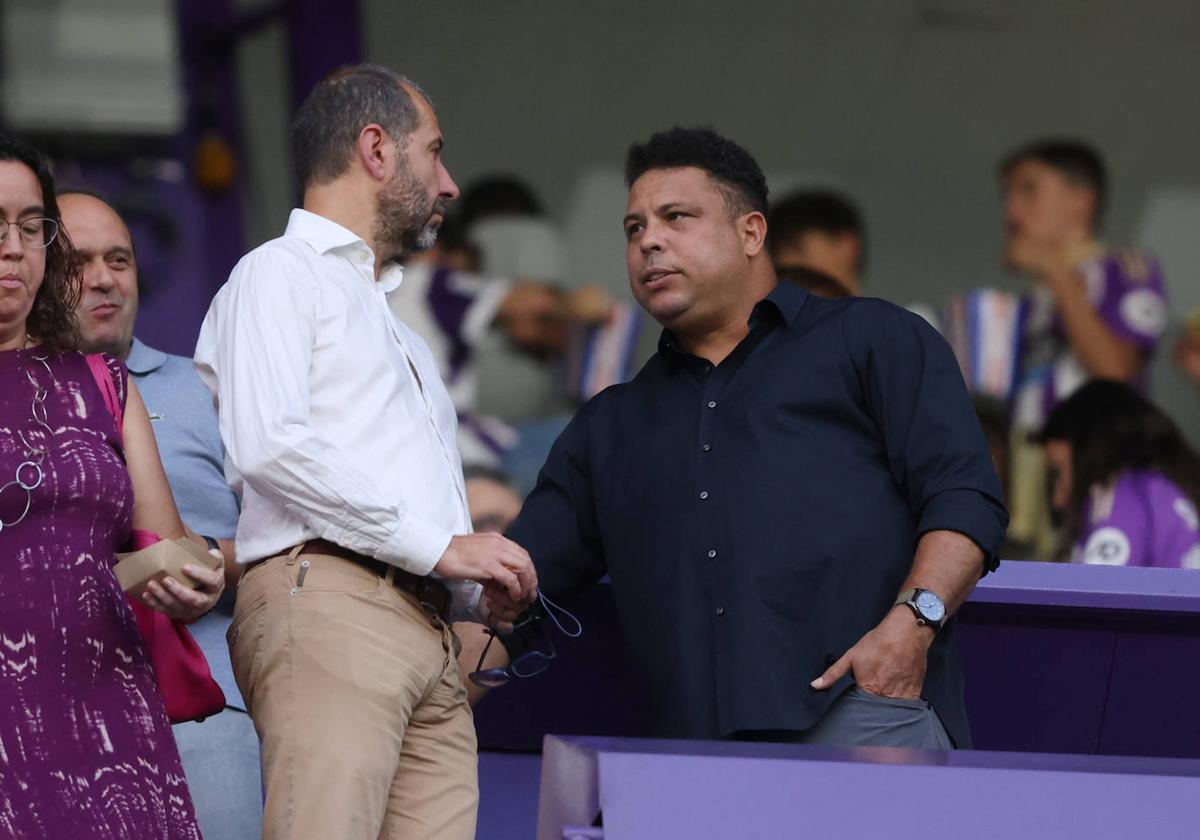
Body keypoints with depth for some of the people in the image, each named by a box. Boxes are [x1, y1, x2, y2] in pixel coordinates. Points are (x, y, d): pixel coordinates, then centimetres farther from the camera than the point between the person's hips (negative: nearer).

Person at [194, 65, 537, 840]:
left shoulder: (400, 335, 35)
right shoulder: (282, 275, 7)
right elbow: (268, 446, -10)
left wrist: (479, 593, 9)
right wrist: (439, 546, -10)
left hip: (426, 631, 8)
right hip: (326, 601, -8)